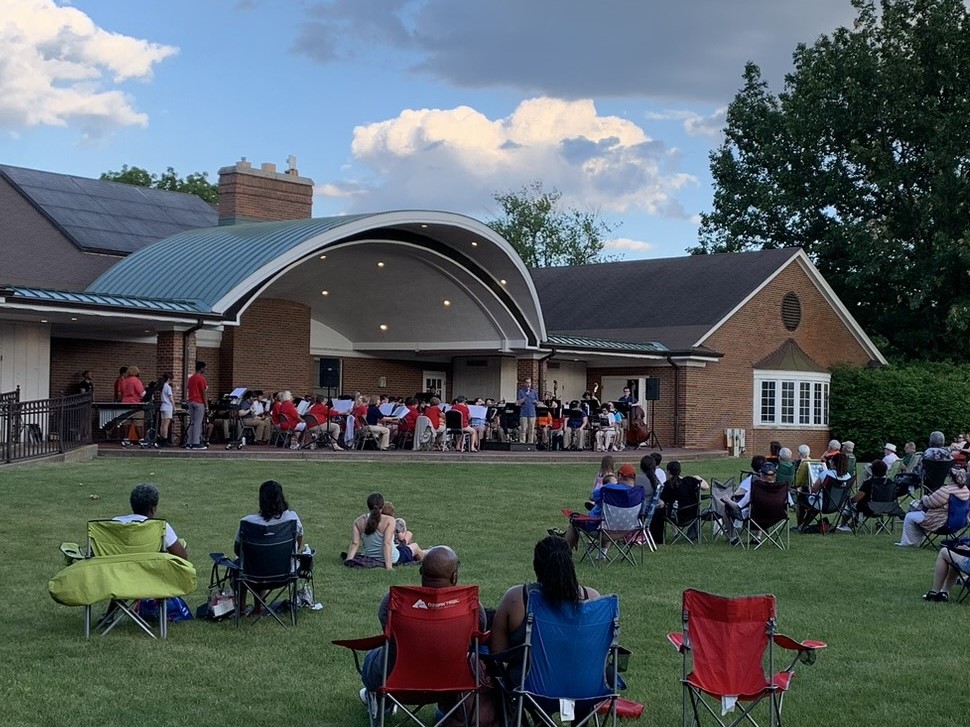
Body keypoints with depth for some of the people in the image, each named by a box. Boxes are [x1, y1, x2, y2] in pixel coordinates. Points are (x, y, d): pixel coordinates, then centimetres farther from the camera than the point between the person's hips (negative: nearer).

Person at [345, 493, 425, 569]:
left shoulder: (358, 522, -9)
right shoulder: (389, 521, -22)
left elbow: (354, 544, -16)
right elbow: (387, 543, -29)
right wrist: (388, 565, -30)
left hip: (369, 559, 5)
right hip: (391, 560, -5)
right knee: (415, 546, 26)